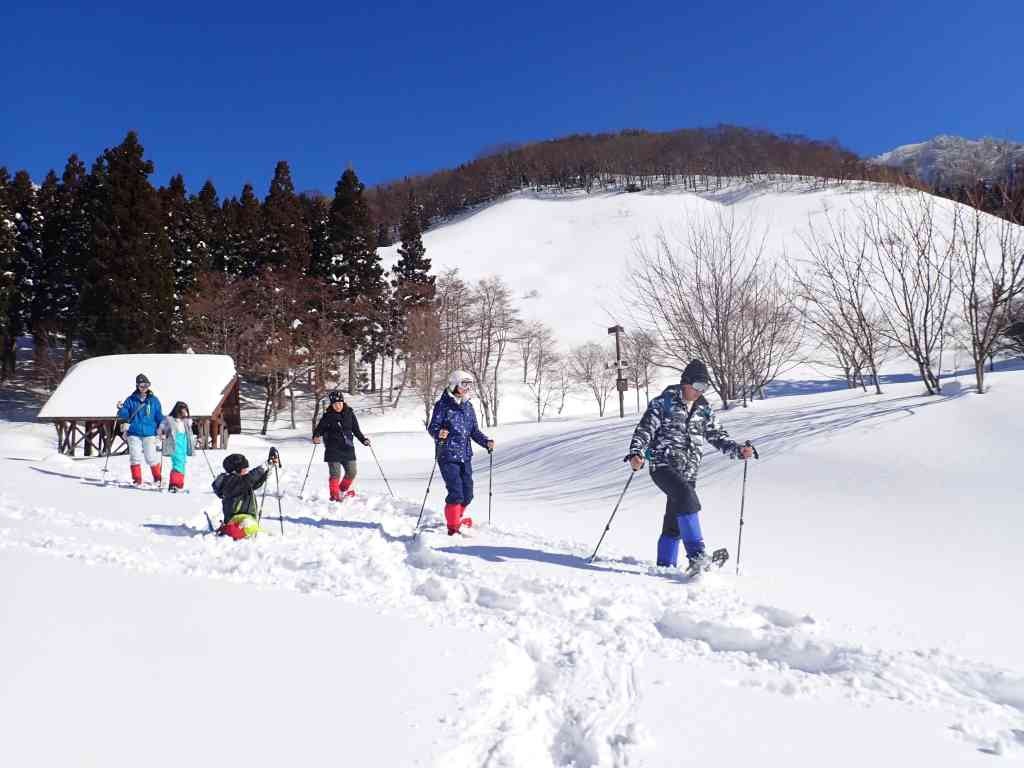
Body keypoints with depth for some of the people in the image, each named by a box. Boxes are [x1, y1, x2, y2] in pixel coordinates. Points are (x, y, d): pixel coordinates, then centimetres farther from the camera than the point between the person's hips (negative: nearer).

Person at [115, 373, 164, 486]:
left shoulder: (154, 400, 6)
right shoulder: (131, 400, 5)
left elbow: (159, 416, 10)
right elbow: (124, 415, 4)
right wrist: (121, 409, -17)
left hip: (149, 434, -1)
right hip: (134, 433, 1)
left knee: (151, 457, -4)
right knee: (135, 457, 1)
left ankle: (157, 478, 12)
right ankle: (137, 480, 11)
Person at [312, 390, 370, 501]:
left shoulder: (349, 414, 5)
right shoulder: (327, 416, -3)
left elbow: (356, 430, 12)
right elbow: (319, 429, -1)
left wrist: (364, 440, 0)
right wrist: (316, 437, -22)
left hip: (348, 448, 4)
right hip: (333, 450, -4)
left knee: (351, 472, 9)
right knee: (335, 474, -8)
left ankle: (343, 490, 32)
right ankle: (335, 495, 6)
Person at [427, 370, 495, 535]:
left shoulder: (468, 407, 11)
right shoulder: (443, 405, -7)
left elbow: (474, 431, 14)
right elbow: (432, 427, -9)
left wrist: (486, 441, -1)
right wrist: (439, 433, -31)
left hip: (465, 456, 6)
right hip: (448, 456, -6)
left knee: (467, 494, 10)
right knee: (456, 493, -11)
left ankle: (456, 519, 35)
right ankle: (453, 528, 4)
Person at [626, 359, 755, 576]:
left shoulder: (704, 409, 13)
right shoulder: (664, 403, -1)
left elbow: (718, 436, 14)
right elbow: (645, 429, -6)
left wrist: (738, 450, -3)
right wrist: (636, 453, -22)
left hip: (687, 472, 5)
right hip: (663, 464, -5)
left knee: (674, 522, 8)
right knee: (687, 498, -30)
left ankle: (665, 566, 21)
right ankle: (696, 556, -32)